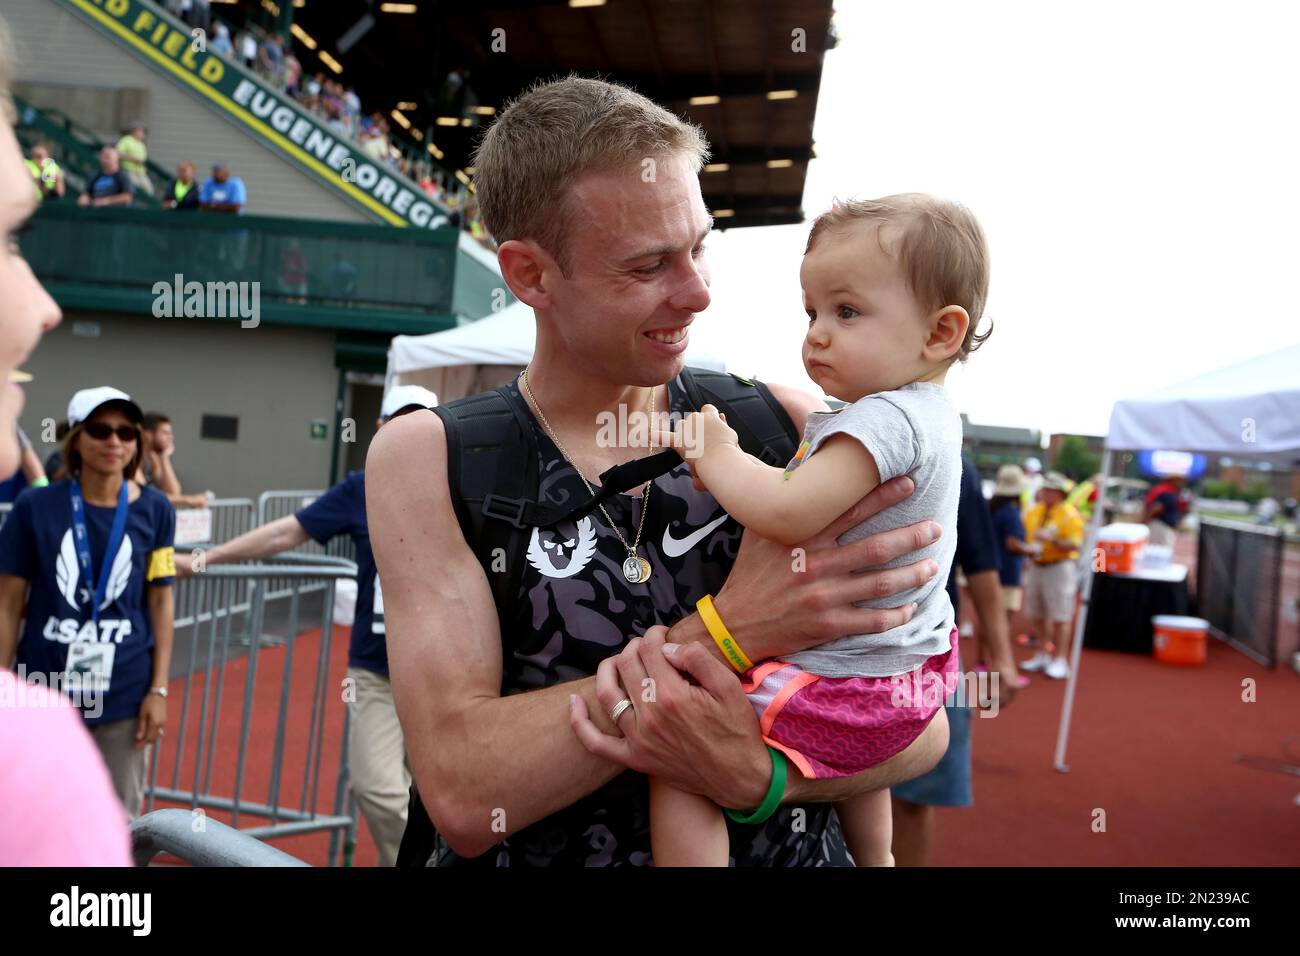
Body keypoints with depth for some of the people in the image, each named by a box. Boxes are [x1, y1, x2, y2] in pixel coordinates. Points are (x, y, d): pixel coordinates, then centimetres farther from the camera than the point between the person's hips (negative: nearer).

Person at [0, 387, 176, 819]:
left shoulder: (155, 510, -2)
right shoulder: (35, 506, -5)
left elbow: (160, 602, 2)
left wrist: (159, 688, -1)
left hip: (125, 694, 1)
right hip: (49, 692, 0)